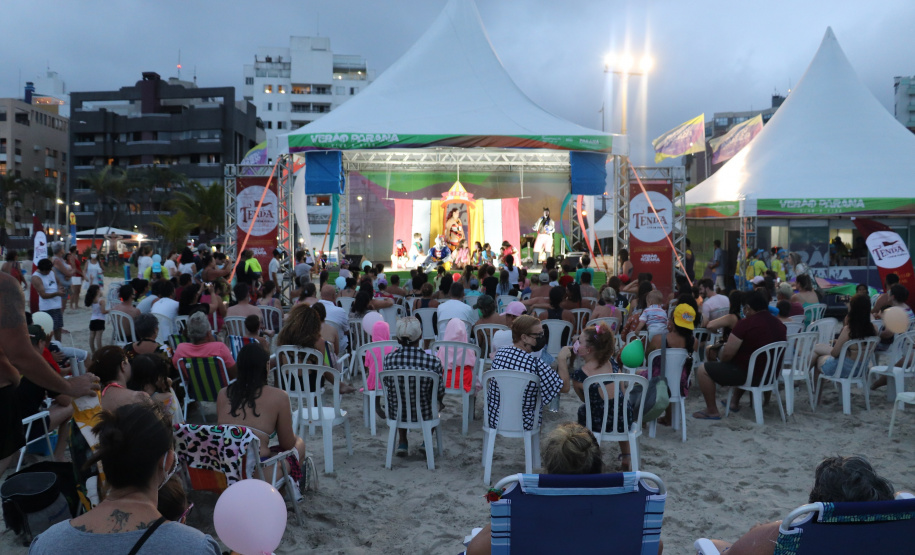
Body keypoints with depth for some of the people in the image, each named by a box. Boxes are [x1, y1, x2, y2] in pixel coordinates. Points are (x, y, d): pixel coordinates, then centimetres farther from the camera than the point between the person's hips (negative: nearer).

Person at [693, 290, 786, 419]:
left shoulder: (746, 324, -20)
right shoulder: (780, 324, 4)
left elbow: (727, 354, -19)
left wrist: (721, 358, 4)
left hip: (750, 376, -8)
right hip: (771, 375, 8)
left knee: (703, 369, -1)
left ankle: (712, 411, 5)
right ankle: (735, 402, 40)